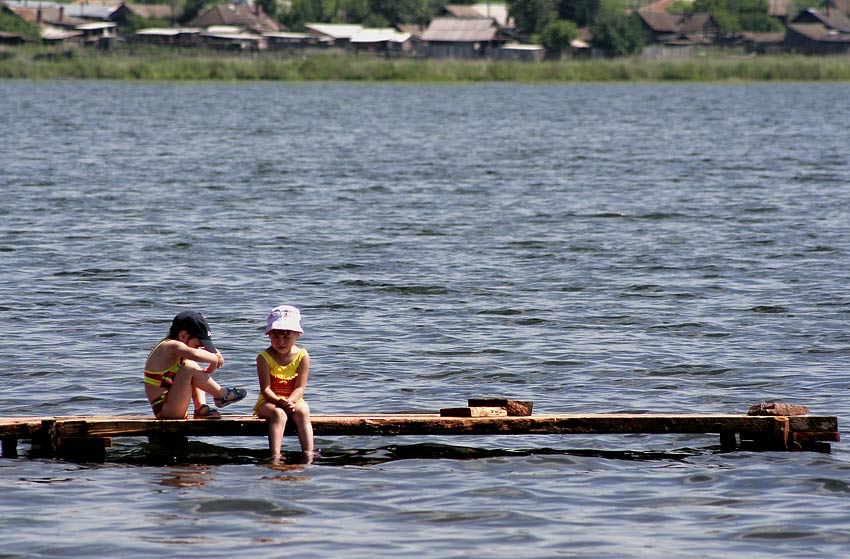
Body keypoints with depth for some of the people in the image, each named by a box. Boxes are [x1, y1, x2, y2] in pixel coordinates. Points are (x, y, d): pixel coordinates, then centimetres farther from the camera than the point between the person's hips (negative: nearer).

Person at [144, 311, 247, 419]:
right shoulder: (172, 346, -16)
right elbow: (195, 355, -38)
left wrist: (214, 353, 3)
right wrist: (215, 359, -19)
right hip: (164, 410, -11)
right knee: (190, 369, -23)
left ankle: (201, 408, 5)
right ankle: (222, 395, -5)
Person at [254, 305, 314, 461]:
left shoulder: (302, 356, -2)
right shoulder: (264, 357, -6)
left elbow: (300, 387, -7)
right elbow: (265, 389, -12)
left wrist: (290, 401, -27)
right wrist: (280, 402, -30)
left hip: (293, 401, 2)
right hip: (268, 402, -2)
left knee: (302, 411, -31)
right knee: (279, 413, -35)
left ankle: (308, 453, -38)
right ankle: (275, 455, -47)